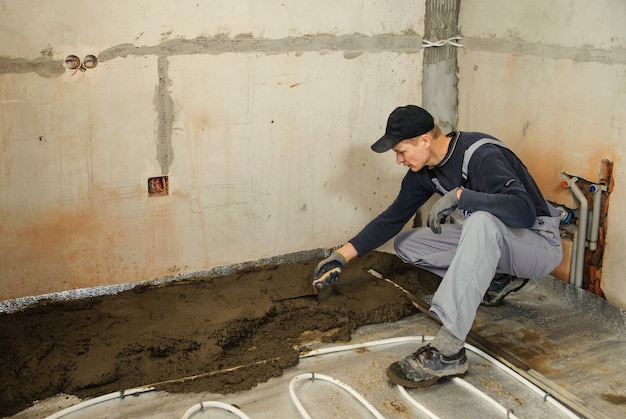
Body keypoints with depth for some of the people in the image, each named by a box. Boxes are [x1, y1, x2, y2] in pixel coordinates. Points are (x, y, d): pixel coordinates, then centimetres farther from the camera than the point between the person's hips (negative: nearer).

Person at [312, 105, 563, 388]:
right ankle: (496, 281, 5)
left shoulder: (481, 156, -27)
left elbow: (523, 211, -40)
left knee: (481, 221, -40)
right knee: (406, 244, 1)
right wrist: (343, 255, -3)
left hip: (539, 244, -8)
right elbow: (393, 217, 4)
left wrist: (459, 195, -37)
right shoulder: (425, 171, -2)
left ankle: (447, 352, -42)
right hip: (487, 239, 8)